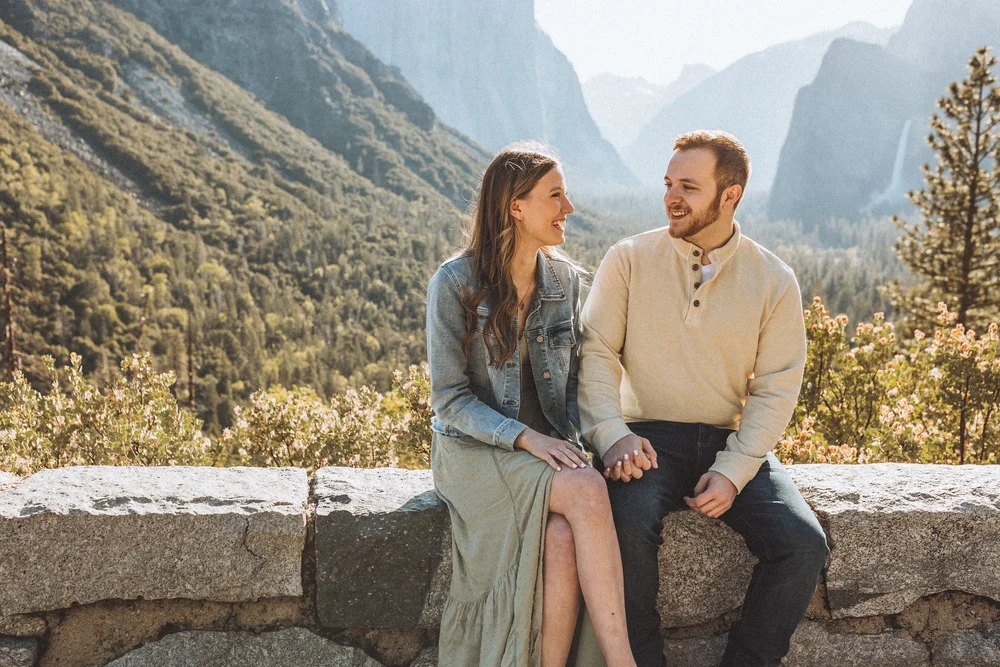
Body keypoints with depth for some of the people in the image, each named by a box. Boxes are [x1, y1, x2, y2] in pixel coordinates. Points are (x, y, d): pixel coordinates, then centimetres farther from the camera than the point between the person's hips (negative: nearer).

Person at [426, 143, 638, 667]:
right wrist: (525, 437, -23)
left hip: (549, 448, 4)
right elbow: (451, 399, -9)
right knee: (588, 491, -33)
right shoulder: (454, 283, -8)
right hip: (474, 449, -4)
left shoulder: (565, 279, 7)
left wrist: (569, 440, -6)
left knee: (564, 542, -31)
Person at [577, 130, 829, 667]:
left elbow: (776, 389, 0)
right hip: (649, 438, -1)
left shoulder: (774, 281, 3)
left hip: (733, 442, 2)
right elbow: (596, 351, -2)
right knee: (627, 523, -32)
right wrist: (612, 434, -19)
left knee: (803, 545, -19)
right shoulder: (628, 260, 3)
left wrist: (733, 471, -13)